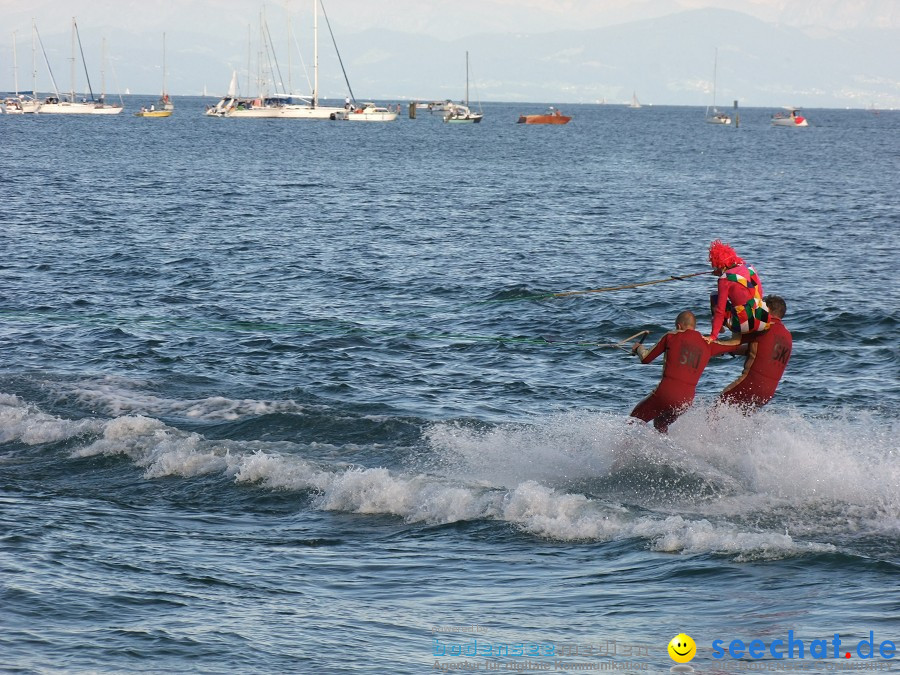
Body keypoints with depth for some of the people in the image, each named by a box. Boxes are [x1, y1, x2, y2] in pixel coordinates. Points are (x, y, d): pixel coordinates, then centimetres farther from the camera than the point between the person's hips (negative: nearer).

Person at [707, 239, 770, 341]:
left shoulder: (725, 279, -9)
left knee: (715, 297, 11)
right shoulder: (749, 268, 9)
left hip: (745, 325, -6)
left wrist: (713, 336, -8)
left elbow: (720, 311, -10)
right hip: (764, 322, 6)